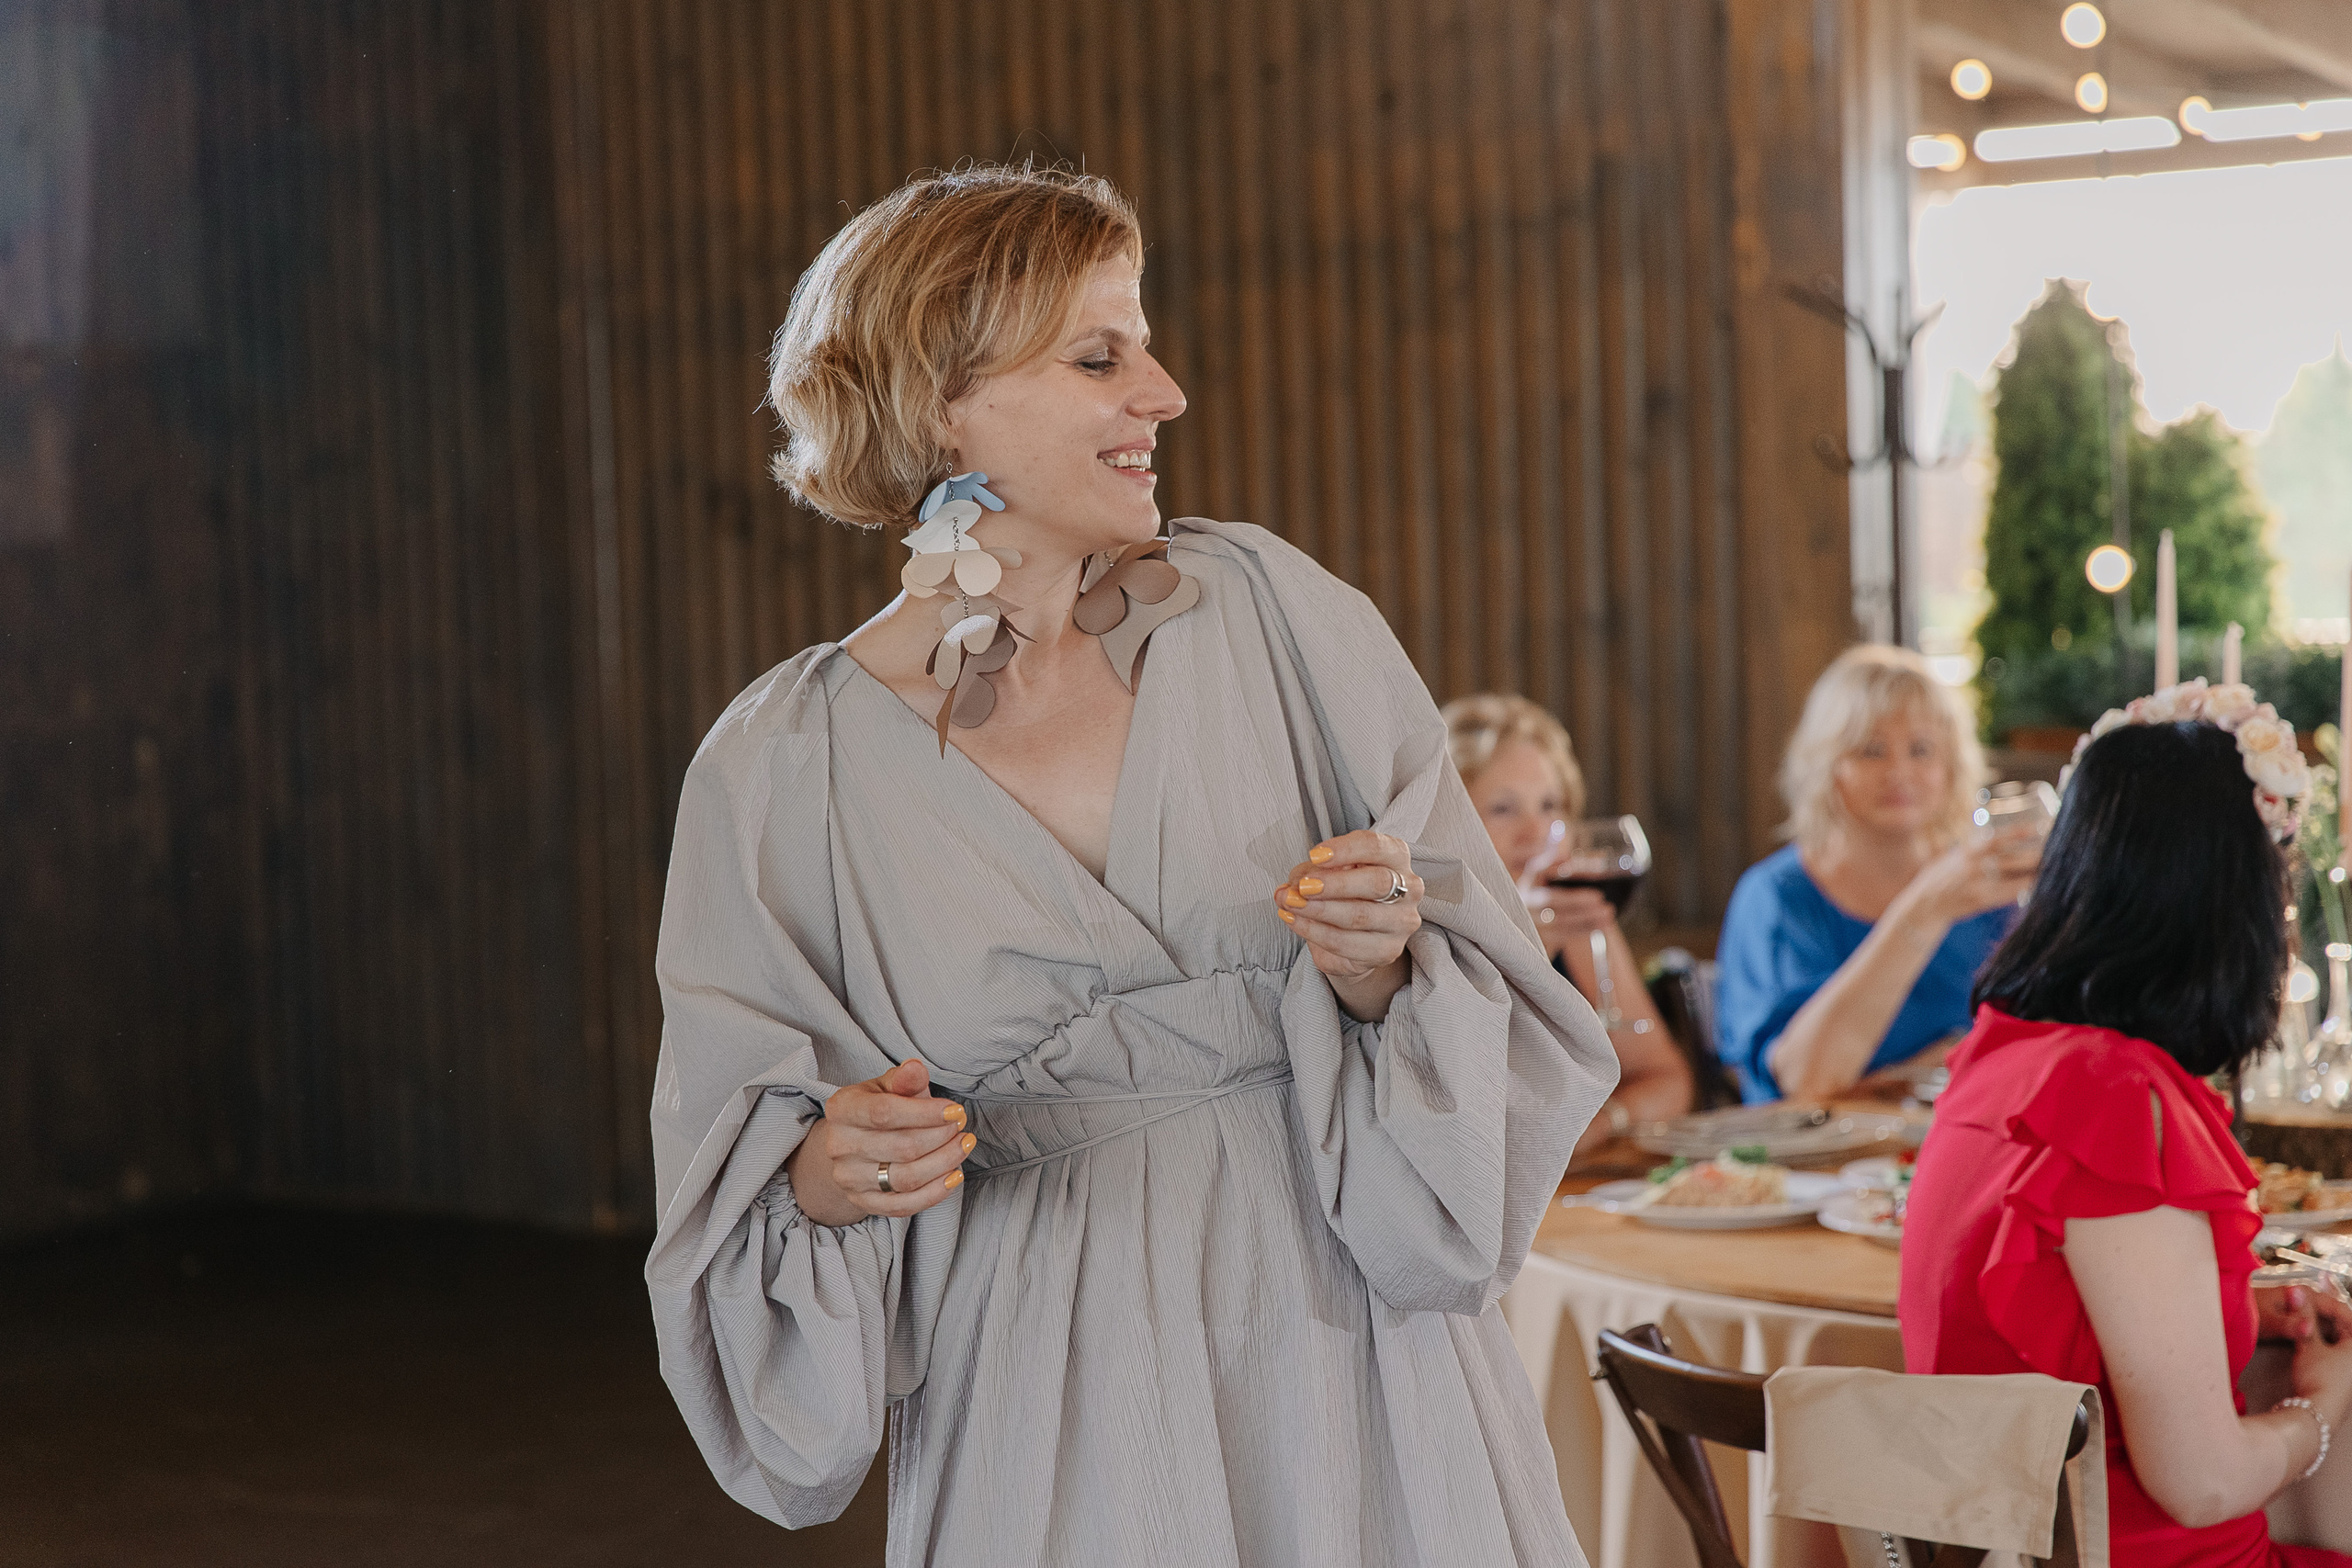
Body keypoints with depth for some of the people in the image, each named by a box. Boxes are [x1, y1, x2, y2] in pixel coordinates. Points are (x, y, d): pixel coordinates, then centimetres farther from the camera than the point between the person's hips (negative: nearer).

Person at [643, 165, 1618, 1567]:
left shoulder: (1277, 612, -3)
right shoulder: (783, 770, -5)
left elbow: (1502, 1011, 1)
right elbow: (744, 1173, 2)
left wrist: (1382, 967, -19)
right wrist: (828, 1177, -18)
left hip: (1347, 1354, 1)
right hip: (1058, 1430, -1)